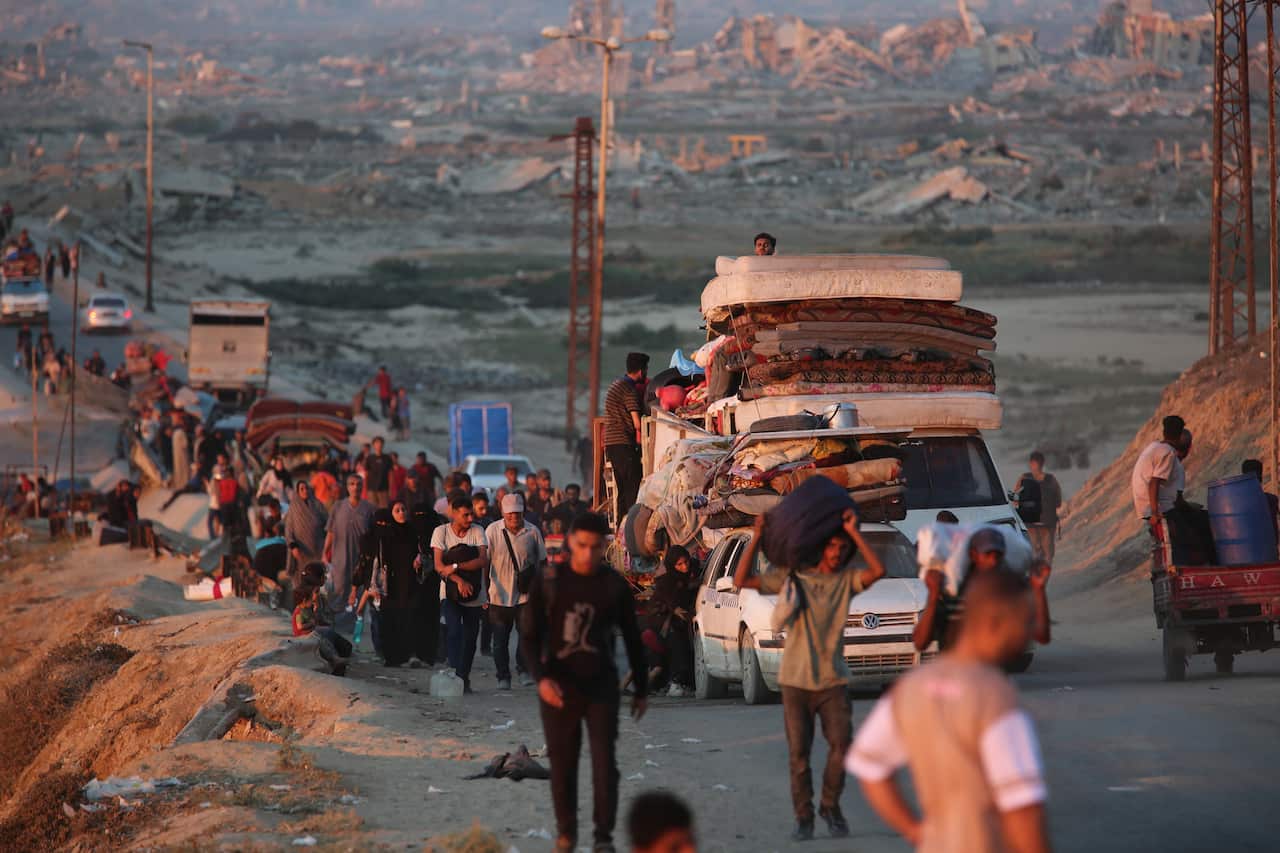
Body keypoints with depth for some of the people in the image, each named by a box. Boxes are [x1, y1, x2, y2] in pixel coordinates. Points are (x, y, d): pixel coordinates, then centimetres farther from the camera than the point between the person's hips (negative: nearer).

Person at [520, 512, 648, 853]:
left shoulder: (615, 585, -1)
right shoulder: (549, 581, -4)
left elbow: (632, 639, 9)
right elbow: (529, 635, -4)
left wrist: (641, 688, 13)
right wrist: (541, 678, -20)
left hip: (601, 685, 0)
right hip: (558, 685, 0)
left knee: (605, 762, -7)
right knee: (562, 762, 6)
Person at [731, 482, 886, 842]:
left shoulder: (846, 580, 6)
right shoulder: (792, 577, 4)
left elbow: (877, 570, -13)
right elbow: (741, 580, -2)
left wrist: (854, 532, -11)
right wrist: (757, 538, -7)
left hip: (833, 680, 1)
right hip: (796, 680, -1)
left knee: (841, 745, -9)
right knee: (799, 753, 0)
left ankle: (831, 807, 10)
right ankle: (803, 817, 8)